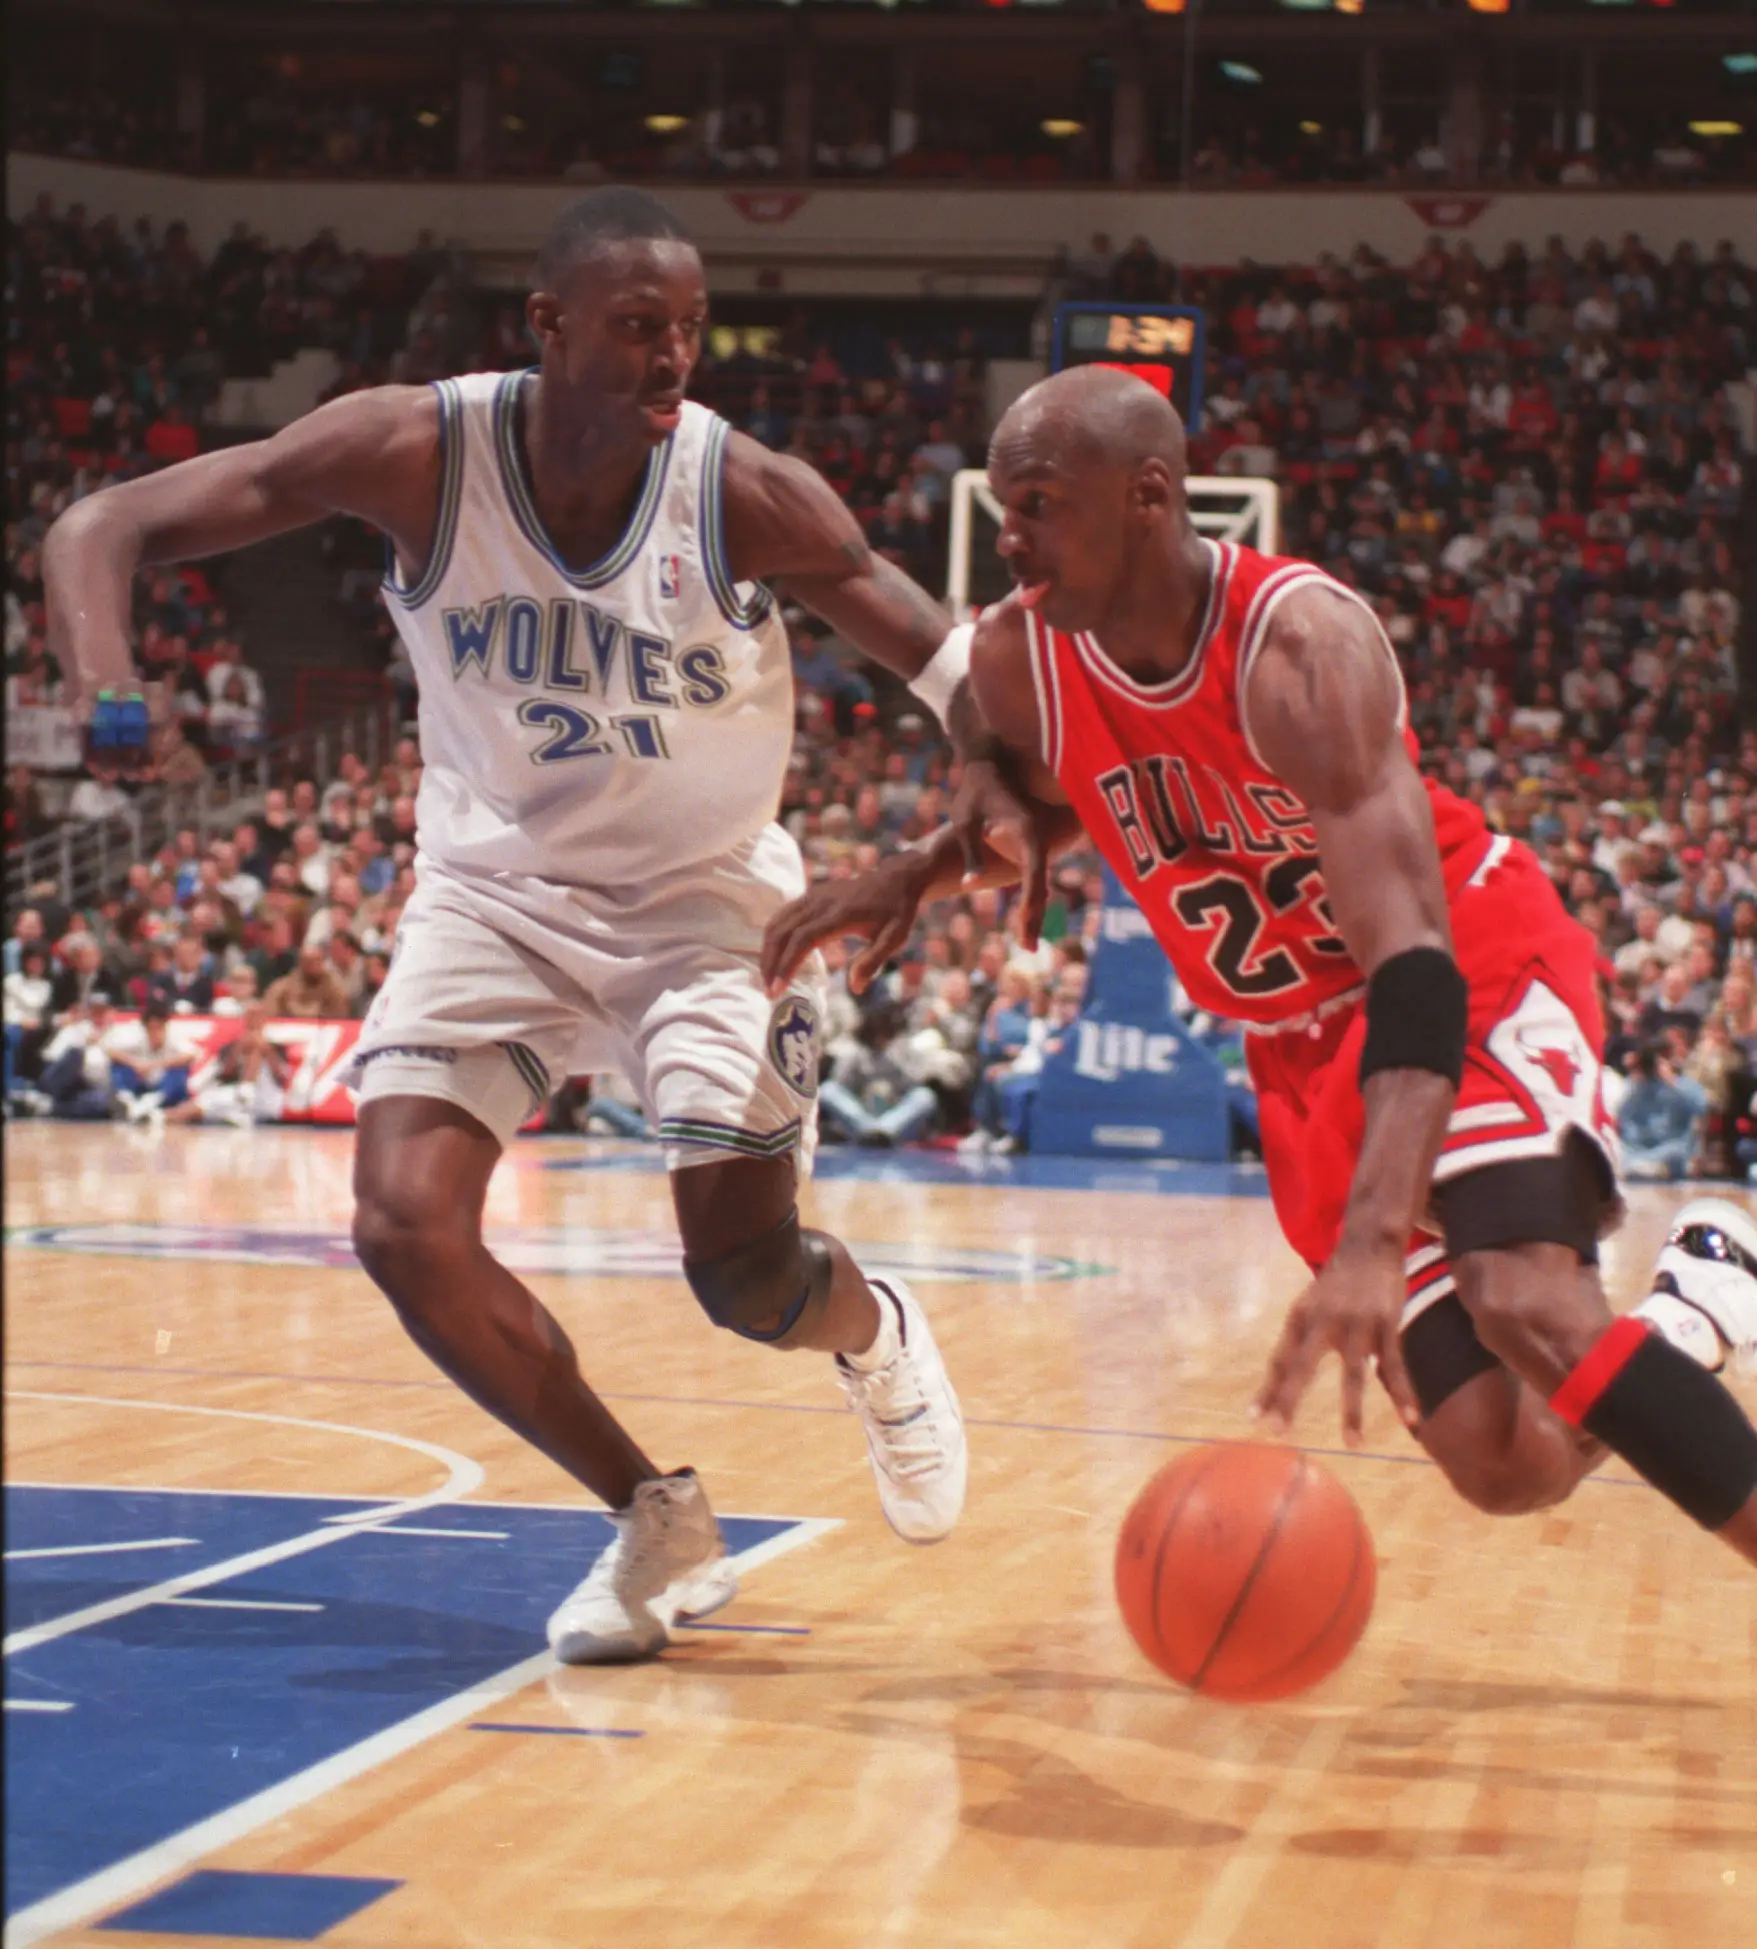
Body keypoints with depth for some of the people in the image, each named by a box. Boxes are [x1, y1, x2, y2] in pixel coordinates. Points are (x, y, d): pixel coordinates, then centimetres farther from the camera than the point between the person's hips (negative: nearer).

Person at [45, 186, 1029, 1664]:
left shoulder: (748, 497, -22)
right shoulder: (417, 454, -21)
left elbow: (945, 656, -13)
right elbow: (113, 522, -21)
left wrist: (1020, 796, -31)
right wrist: (92, 624, -43)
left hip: (705, 899, -1)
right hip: (496, 889, 2)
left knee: (746, 1276, -9)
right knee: (406, 1228, -15)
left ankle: (877, 1336, 32)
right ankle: (659, 1524, 6)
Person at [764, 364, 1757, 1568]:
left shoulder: (1299, 643, -29)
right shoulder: (1017, 659, -11)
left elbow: (1416, 964, -39)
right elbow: (1036, 808, 16)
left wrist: (1372, 1243, -52)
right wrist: (918, 874, -9)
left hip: (1475, 978, -5)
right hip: (1306, 1045, 5)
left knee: (1530, 1312, -34)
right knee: (1504, 1463, -6)